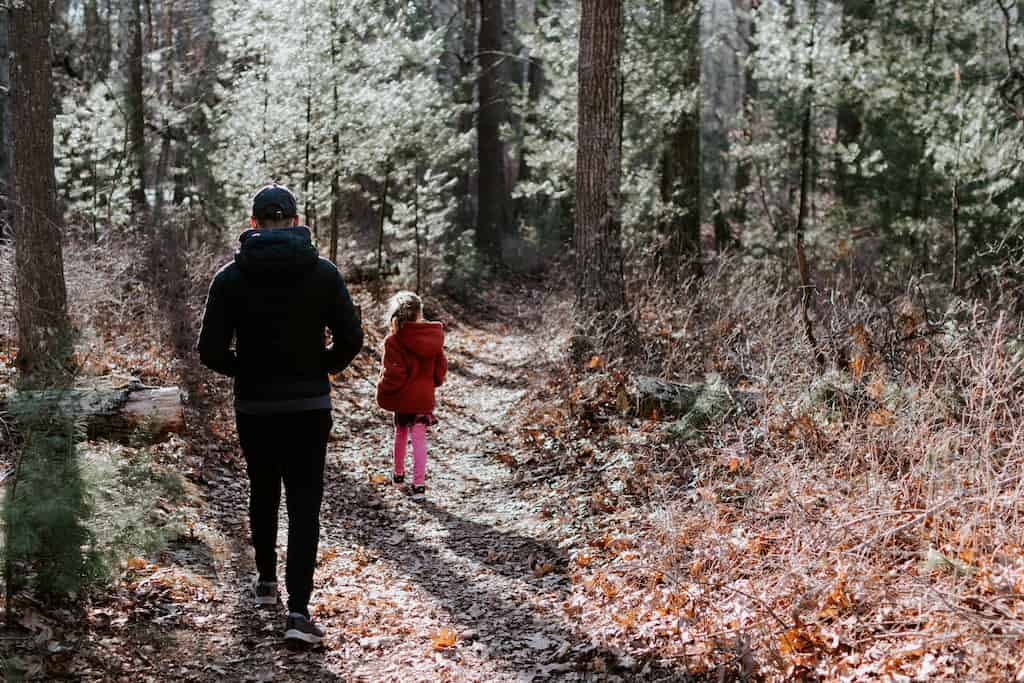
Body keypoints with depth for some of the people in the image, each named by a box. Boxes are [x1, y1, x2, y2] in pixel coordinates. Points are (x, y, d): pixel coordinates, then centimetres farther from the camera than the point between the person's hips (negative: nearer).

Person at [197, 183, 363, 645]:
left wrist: (244, 371, 12)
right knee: (304, 506, -1)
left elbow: (211, 351, -7)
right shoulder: (323, 272, -4)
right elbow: (351, 339, -6)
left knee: (263, 494, 21)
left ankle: (266, 580, 36)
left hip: (254, 407, 1)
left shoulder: (230, 277, -4)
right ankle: (299, 611, -10)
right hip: (310, 407, -1)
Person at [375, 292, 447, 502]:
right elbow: (441, 367, 6)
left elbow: (393, 374, -20)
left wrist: (382, 392, -3)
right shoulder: (433, 337, -4)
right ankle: (419, 484, -4)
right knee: (419, 439, 3)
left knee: (400, 433, 20)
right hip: (424, 397, 2)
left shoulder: (394, 341, -18)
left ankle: (399, 474, 37)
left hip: (403, 397, -2)